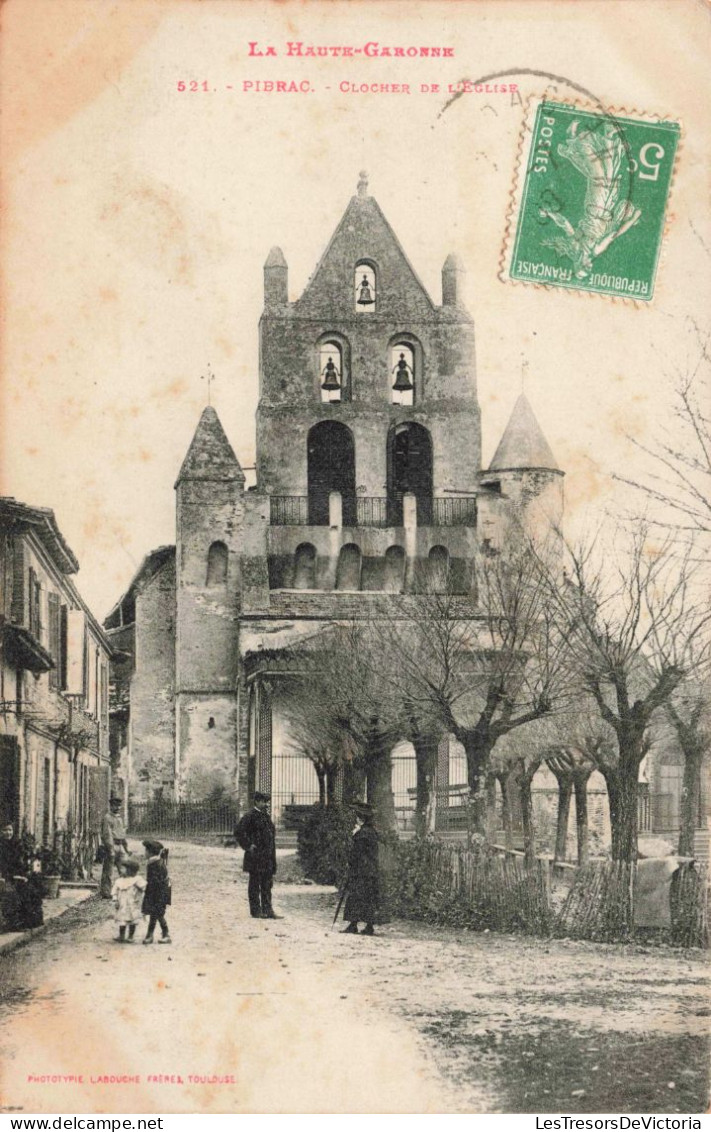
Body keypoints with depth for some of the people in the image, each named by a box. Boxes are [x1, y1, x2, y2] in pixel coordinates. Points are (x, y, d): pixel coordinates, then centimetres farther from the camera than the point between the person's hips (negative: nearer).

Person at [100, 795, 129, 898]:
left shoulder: (119, 817, 18)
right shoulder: (107, 817, -9)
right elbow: (107, 835, -16)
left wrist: (126, 848, 20)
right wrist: (111, 849, -22)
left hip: (120, 847, 8)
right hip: (110, 846, -8)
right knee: (108, 872, -1)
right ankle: (106, 893, 4)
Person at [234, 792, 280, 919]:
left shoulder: (266, 816, 14)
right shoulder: (250, 816, -11)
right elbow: (239, 832, -20)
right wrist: (248, 846, -17)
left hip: (268, 858, 8)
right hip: (256, 857, -8)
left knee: (267, 885, 9)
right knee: (255, 884, 1)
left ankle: (267, 911, 12)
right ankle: (256, 911, 6)